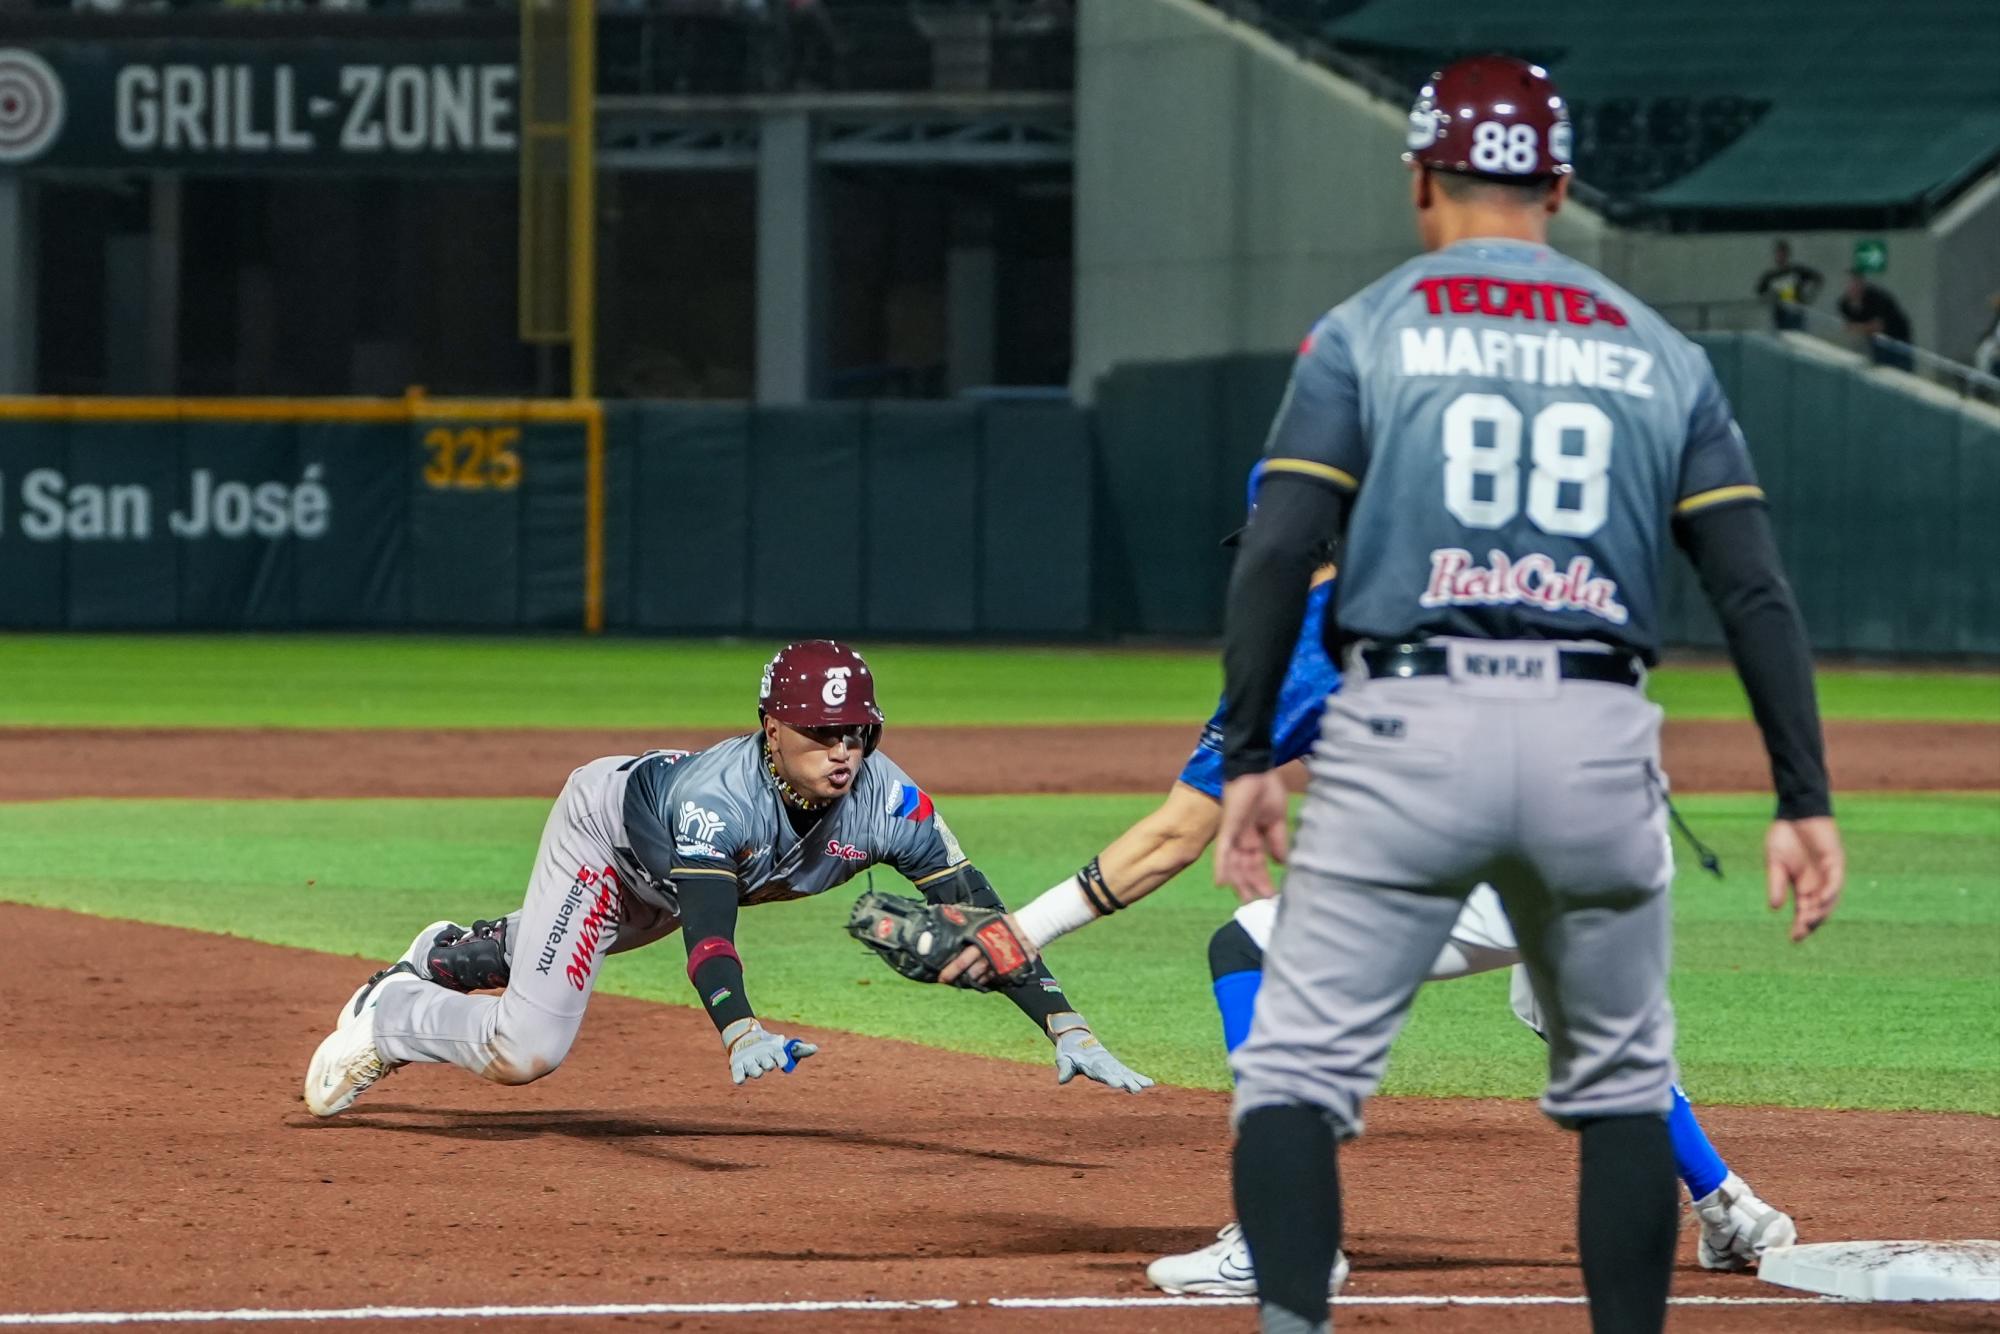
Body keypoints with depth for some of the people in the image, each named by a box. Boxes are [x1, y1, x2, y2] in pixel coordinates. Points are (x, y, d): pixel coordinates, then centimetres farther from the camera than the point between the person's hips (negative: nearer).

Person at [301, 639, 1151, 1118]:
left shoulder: (885, 801, -35)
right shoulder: (721, 793, -46)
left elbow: (975, 913, -37)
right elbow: (708, 924, -58)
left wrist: (1063, 1025, -49)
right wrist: (738, 1032, -77)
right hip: (605, 822, -6)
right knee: (525, 1052, -13)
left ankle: (446, 958, 56)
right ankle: (389, 1015, 14)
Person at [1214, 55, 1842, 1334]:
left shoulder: (1365, 331, 5)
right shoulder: (1660, 354, 12)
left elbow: (1277, 553, -5)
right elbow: (1757, 586, 6)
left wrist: (1247, 760, 0)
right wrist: (1806, 799, 6)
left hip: (1404, 737, -2)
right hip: (1601, 746, 2)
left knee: (1300, 1064, 0)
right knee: (1621, 1084, 18)